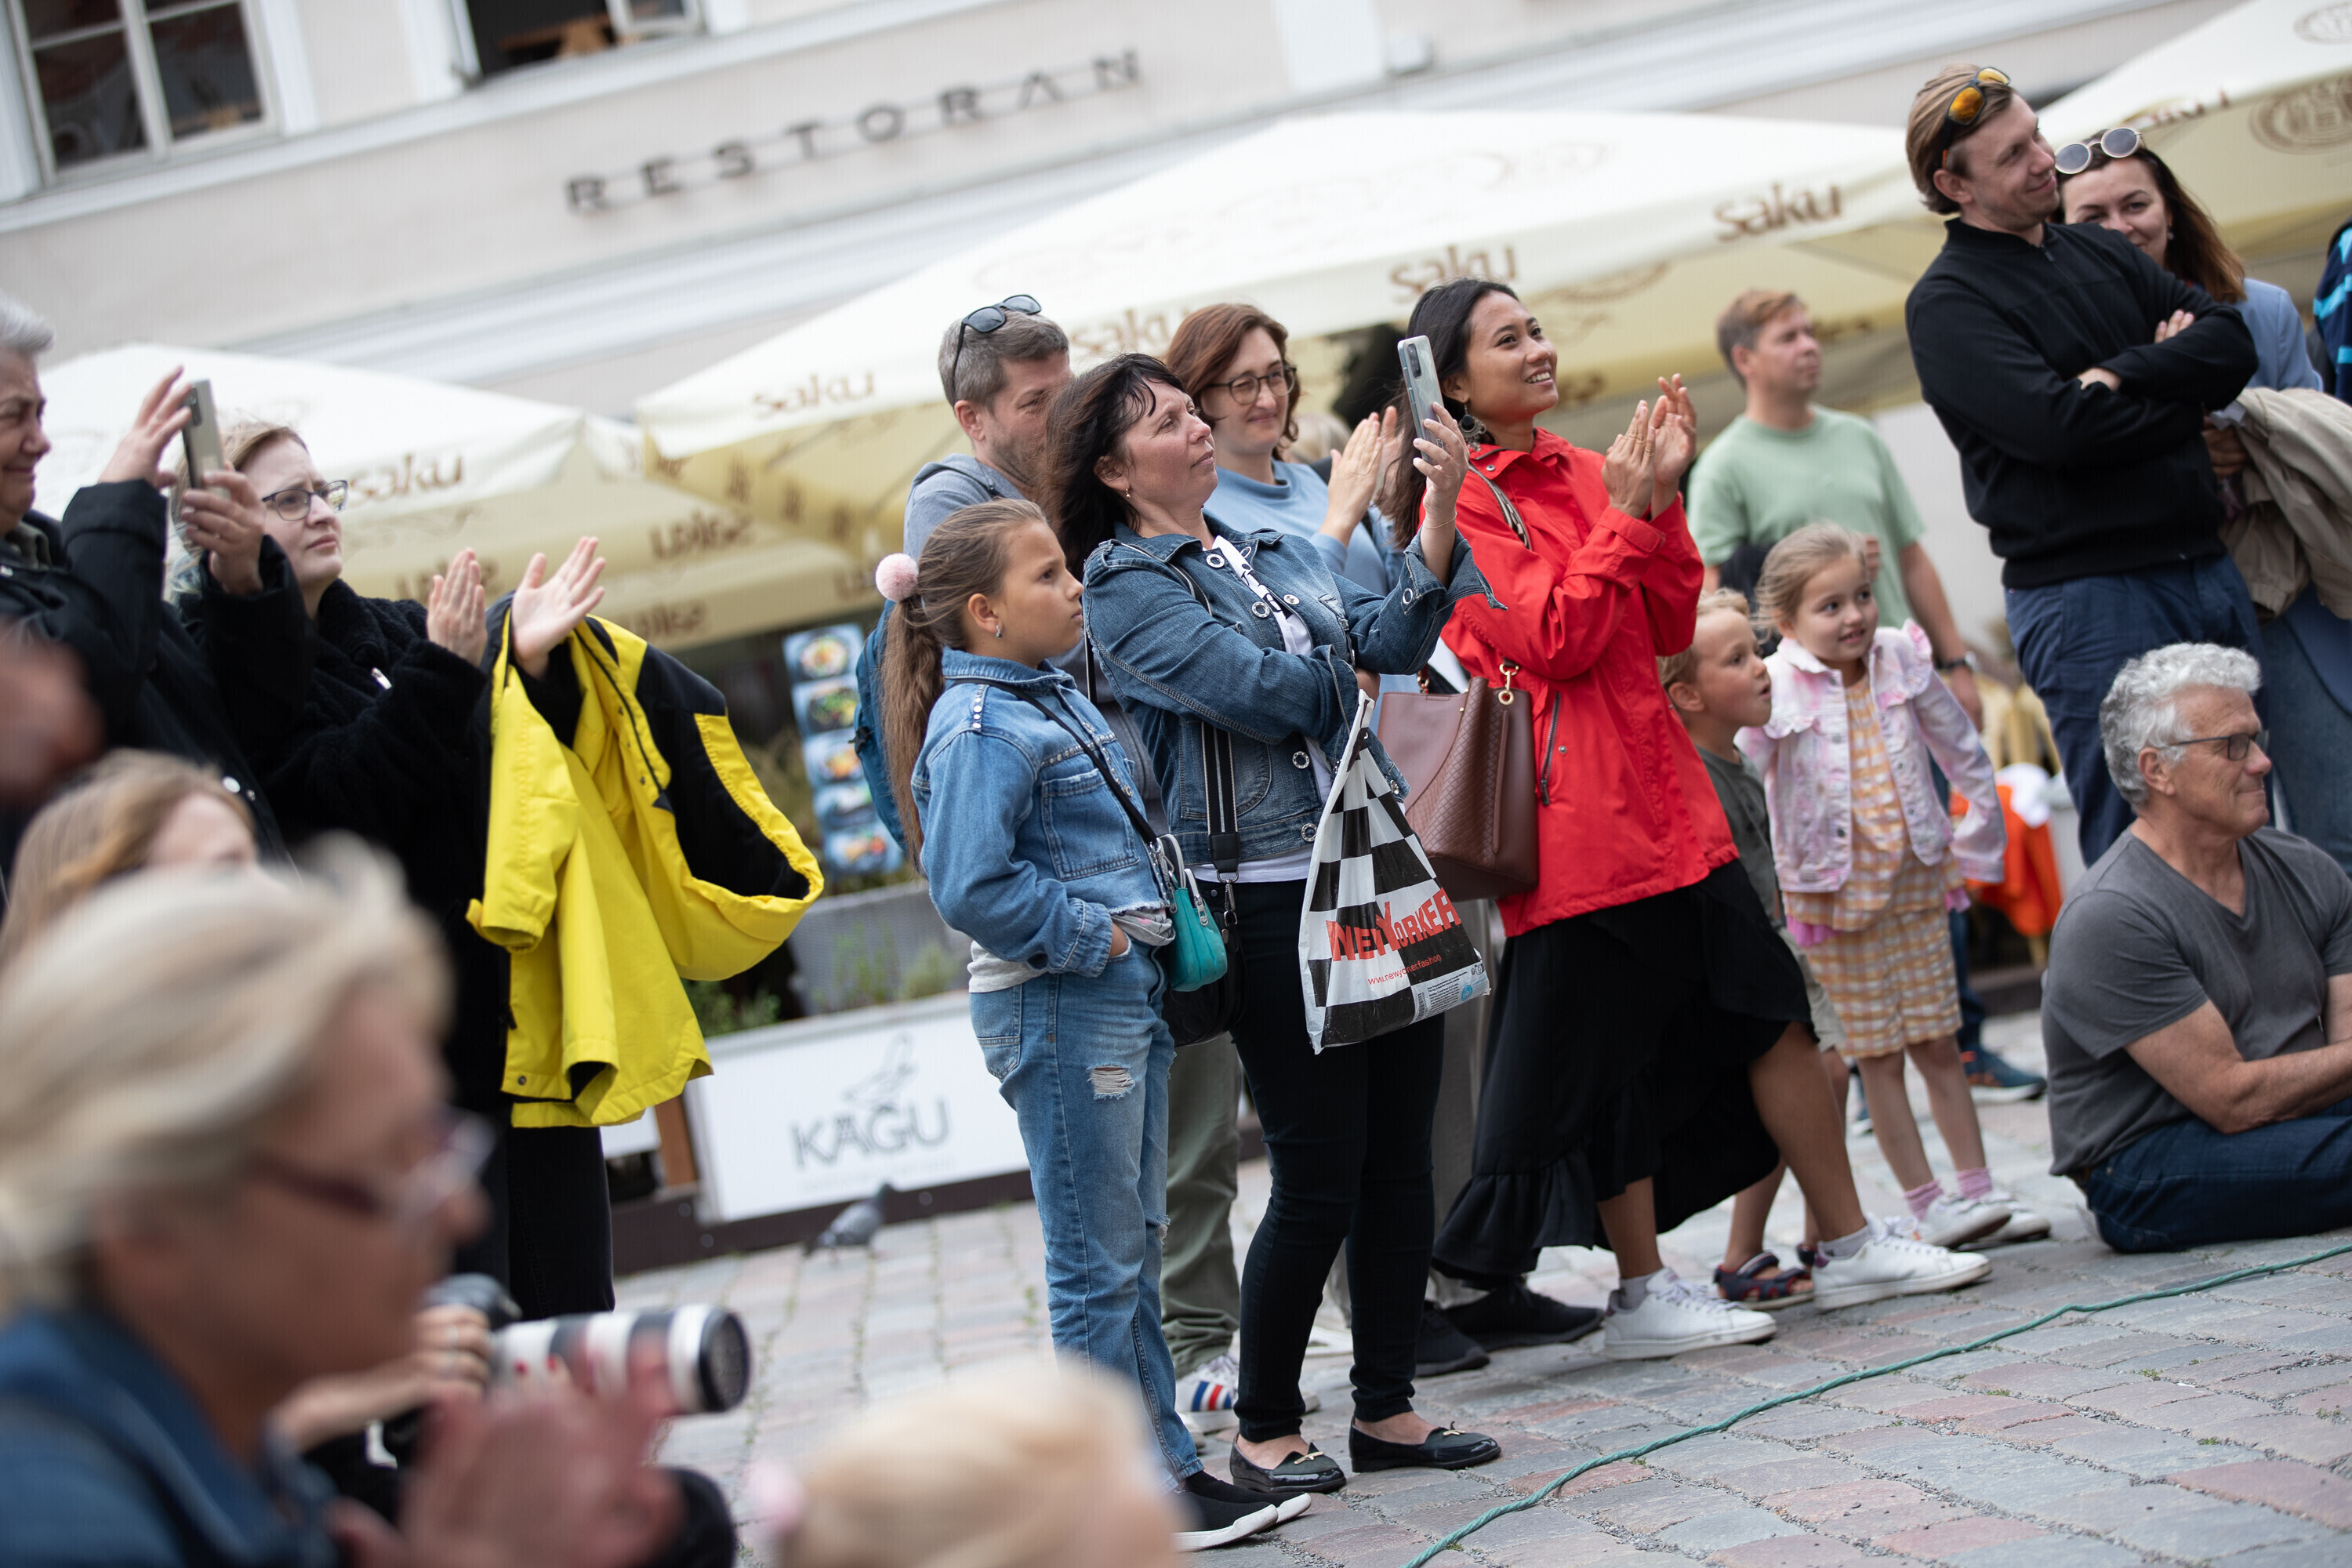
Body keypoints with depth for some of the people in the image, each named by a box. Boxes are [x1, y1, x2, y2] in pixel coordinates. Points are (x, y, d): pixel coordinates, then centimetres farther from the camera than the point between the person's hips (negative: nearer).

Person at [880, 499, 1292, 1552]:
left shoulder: (1059, 699, 13)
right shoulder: (978, 729, -16)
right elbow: (972, 890, -24)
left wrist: (1150, 929, 13)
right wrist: (1092, 935, -17)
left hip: (1121, 997, 9)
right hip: (1055, 1008, -9)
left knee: (1133, 1249, 14)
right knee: (1098, 1262, -2)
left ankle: (1167, 1463, 22)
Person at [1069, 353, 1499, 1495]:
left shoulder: (1277, 551, 16)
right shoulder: (1124, 586, -5)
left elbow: (1394, 640, 2)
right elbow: (1255, 691, -17)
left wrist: (1442, 514, -12)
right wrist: (1346, 664, 3)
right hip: (1268, 896, -7)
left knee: (1400, 1154, 9)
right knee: (1318, 1176, -2)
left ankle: (1386, 1408, 21)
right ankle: (1264, 1429, 14)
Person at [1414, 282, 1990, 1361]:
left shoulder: (1580, 471, 14)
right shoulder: (1462, 502, -8)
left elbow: (1669, 627, 12)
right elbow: (1555, 641, -17)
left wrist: (1660, 497, 1)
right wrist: (1627, 512, -14)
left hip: (1664, 798, 8)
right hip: (1575, 813, -8)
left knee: (1768, 1007, 11)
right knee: (1608, 1053, -1)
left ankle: (1850, 1249, 21)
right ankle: (1642, 1298, 10)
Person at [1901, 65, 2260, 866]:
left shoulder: (2101, 251, 15)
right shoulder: (1947, 302, -7)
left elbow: (2232, 342, 4)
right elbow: (2059, 426, -19)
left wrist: (2123, 376, -12)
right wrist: (2183, 397, -5)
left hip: (2209, 571, 7)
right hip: (2085, 596, -7)